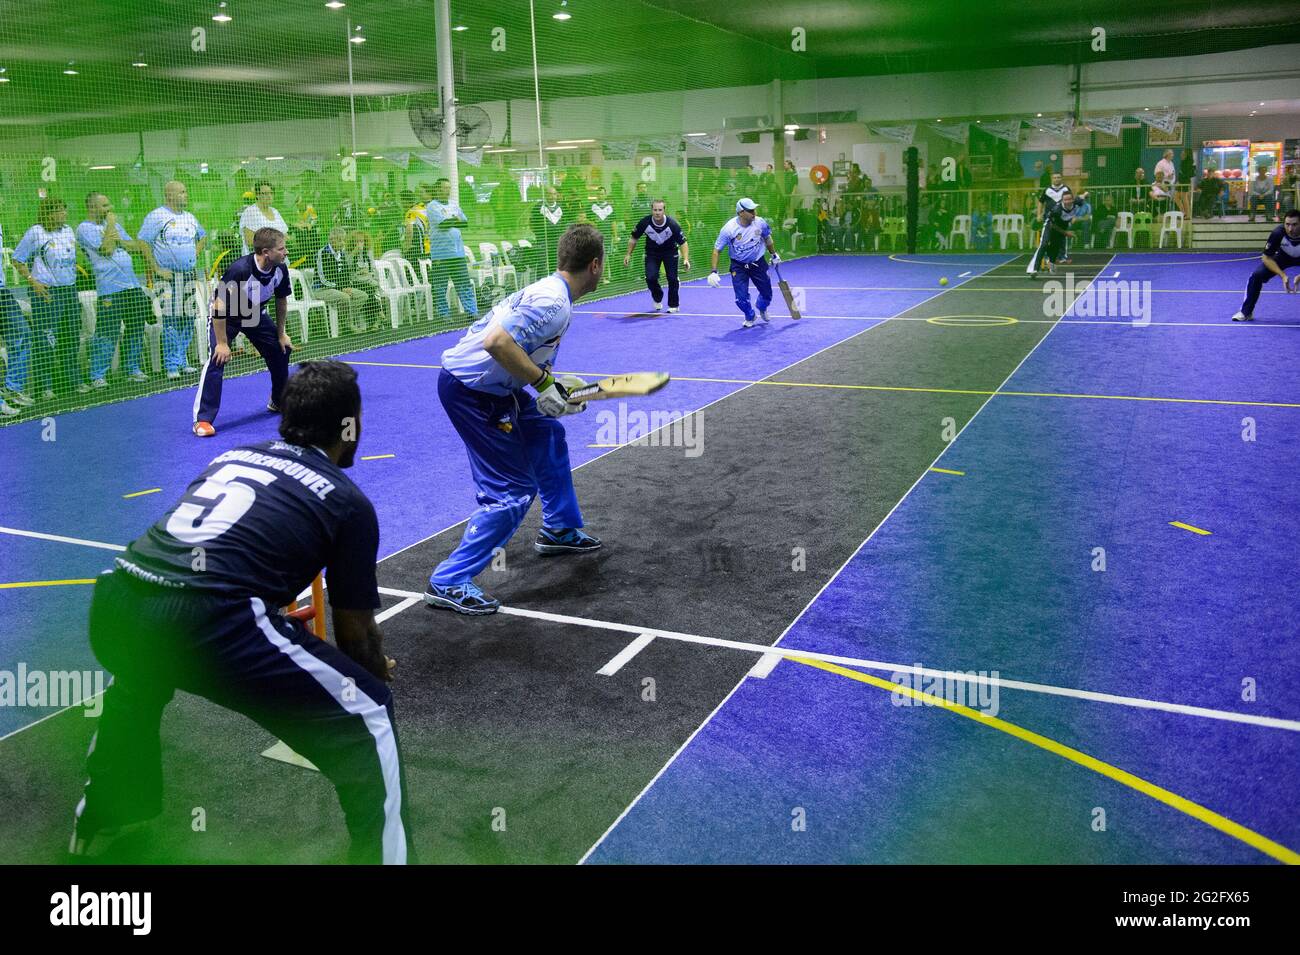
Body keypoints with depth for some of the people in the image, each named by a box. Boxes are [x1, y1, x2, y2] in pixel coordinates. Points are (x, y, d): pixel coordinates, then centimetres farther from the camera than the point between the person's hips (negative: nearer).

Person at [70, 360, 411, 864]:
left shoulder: (231, 455, 25)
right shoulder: (348, 500, 10)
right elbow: (356, 633, 15)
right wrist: (379, 670, 38)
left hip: (111, 603, 7)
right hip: (201, 621, -7)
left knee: (137, 681, 42)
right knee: (367, 714, 8)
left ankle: (96, 824, 60)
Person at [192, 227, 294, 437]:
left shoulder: (281, 270, -17)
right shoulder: (240, 269, -36)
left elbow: (281, 300, 2)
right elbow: (220, 305, -32)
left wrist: (281, 334, 7)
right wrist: (222, 343, -30)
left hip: (255, 314, 7)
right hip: (224, 315, -6)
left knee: (281, 350, 8)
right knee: (216, 359, -22)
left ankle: (279, 402, 31)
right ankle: (202, 420, -19)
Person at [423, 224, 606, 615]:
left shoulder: (552, 291, 10)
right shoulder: (554, 302, -21)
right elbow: (497, 341, -31)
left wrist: (557, 388, 6)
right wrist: (543, 382, -24)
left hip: (491, 383, 10)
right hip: (469, 390, -10)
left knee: (549, 437, 25)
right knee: (513, 491, -8)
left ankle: (559, 529, 42)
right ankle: (448, 582, -1)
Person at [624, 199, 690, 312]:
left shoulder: (672, 224, -28)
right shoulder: (645, 222, -24)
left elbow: (683, 242, -20)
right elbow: (634, 238, -5)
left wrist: (685, 259, -33)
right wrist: (628, 254, -6)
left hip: (670, 251, -1)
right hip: (652, 251, 1)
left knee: (672, 278, -8)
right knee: (650, 277, -14)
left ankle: (673, 305, 15)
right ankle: (657, 299, 17)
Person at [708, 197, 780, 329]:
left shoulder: (760, 223, -15)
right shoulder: (729, 228, -24)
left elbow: (767, 238, 8)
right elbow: (716, 250, -17)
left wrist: (774, 255, 18)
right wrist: (713, 272, -24)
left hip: (758, 263, 3)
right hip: (738, 266, -3)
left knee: (767, 294, 8)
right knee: (741, 298, -10)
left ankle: (762, 308, 46)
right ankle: (750, 317, 23)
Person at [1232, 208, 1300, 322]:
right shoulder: (1278, 233, -33)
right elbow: (1266, 258, -21)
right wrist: (1282, 275, -31)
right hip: (1283, 256, 1)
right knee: (1256, 275, -18)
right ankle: (1245, 312, -4)